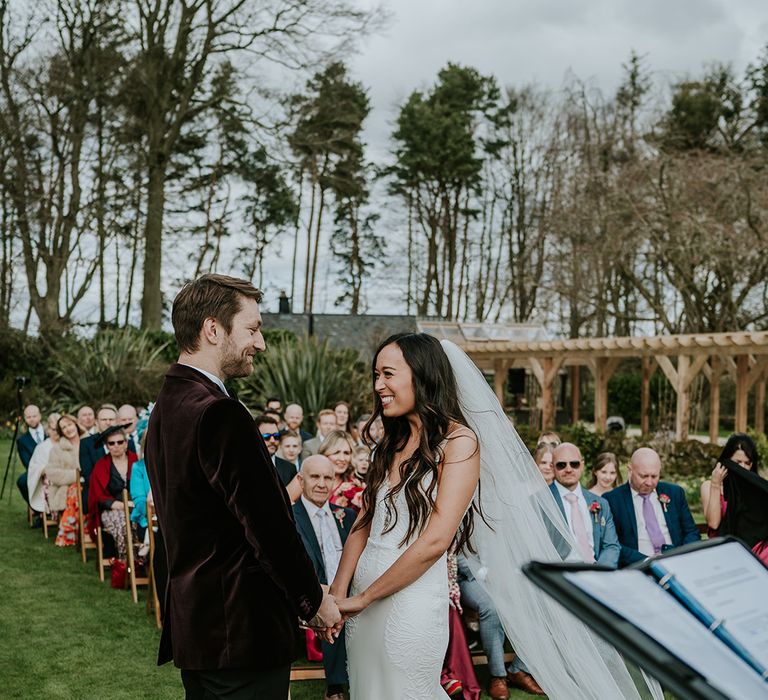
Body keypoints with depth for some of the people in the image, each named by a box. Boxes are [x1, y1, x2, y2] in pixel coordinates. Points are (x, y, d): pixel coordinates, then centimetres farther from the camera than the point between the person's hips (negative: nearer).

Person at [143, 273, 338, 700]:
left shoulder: (166, 408, 10)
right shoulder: (220, 415, -21)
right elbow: (268, 525, -20)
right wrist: (315, 602, -5)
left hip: (191, 623, 10)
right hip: (240, 630, -10)